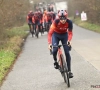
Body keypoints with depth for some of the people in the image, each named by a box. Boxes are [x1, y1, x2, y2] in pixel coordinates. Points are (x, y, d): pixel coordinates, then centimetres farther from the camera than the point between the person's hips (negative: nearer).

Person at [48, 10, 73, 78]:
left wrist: (69, 40, -38)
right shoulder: (56, 22, -33)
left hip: (64, 35, 1)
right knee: (55, 49, -23)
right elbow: (50, 33, -33)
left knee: (67, 52, -7)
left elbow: (70, 33, -19)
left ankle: (69, 71, 1)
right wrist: (49, 43, -44)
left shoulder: (69, 22, -29)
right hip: (56, 35, -1)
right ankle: (55, 61, 11)